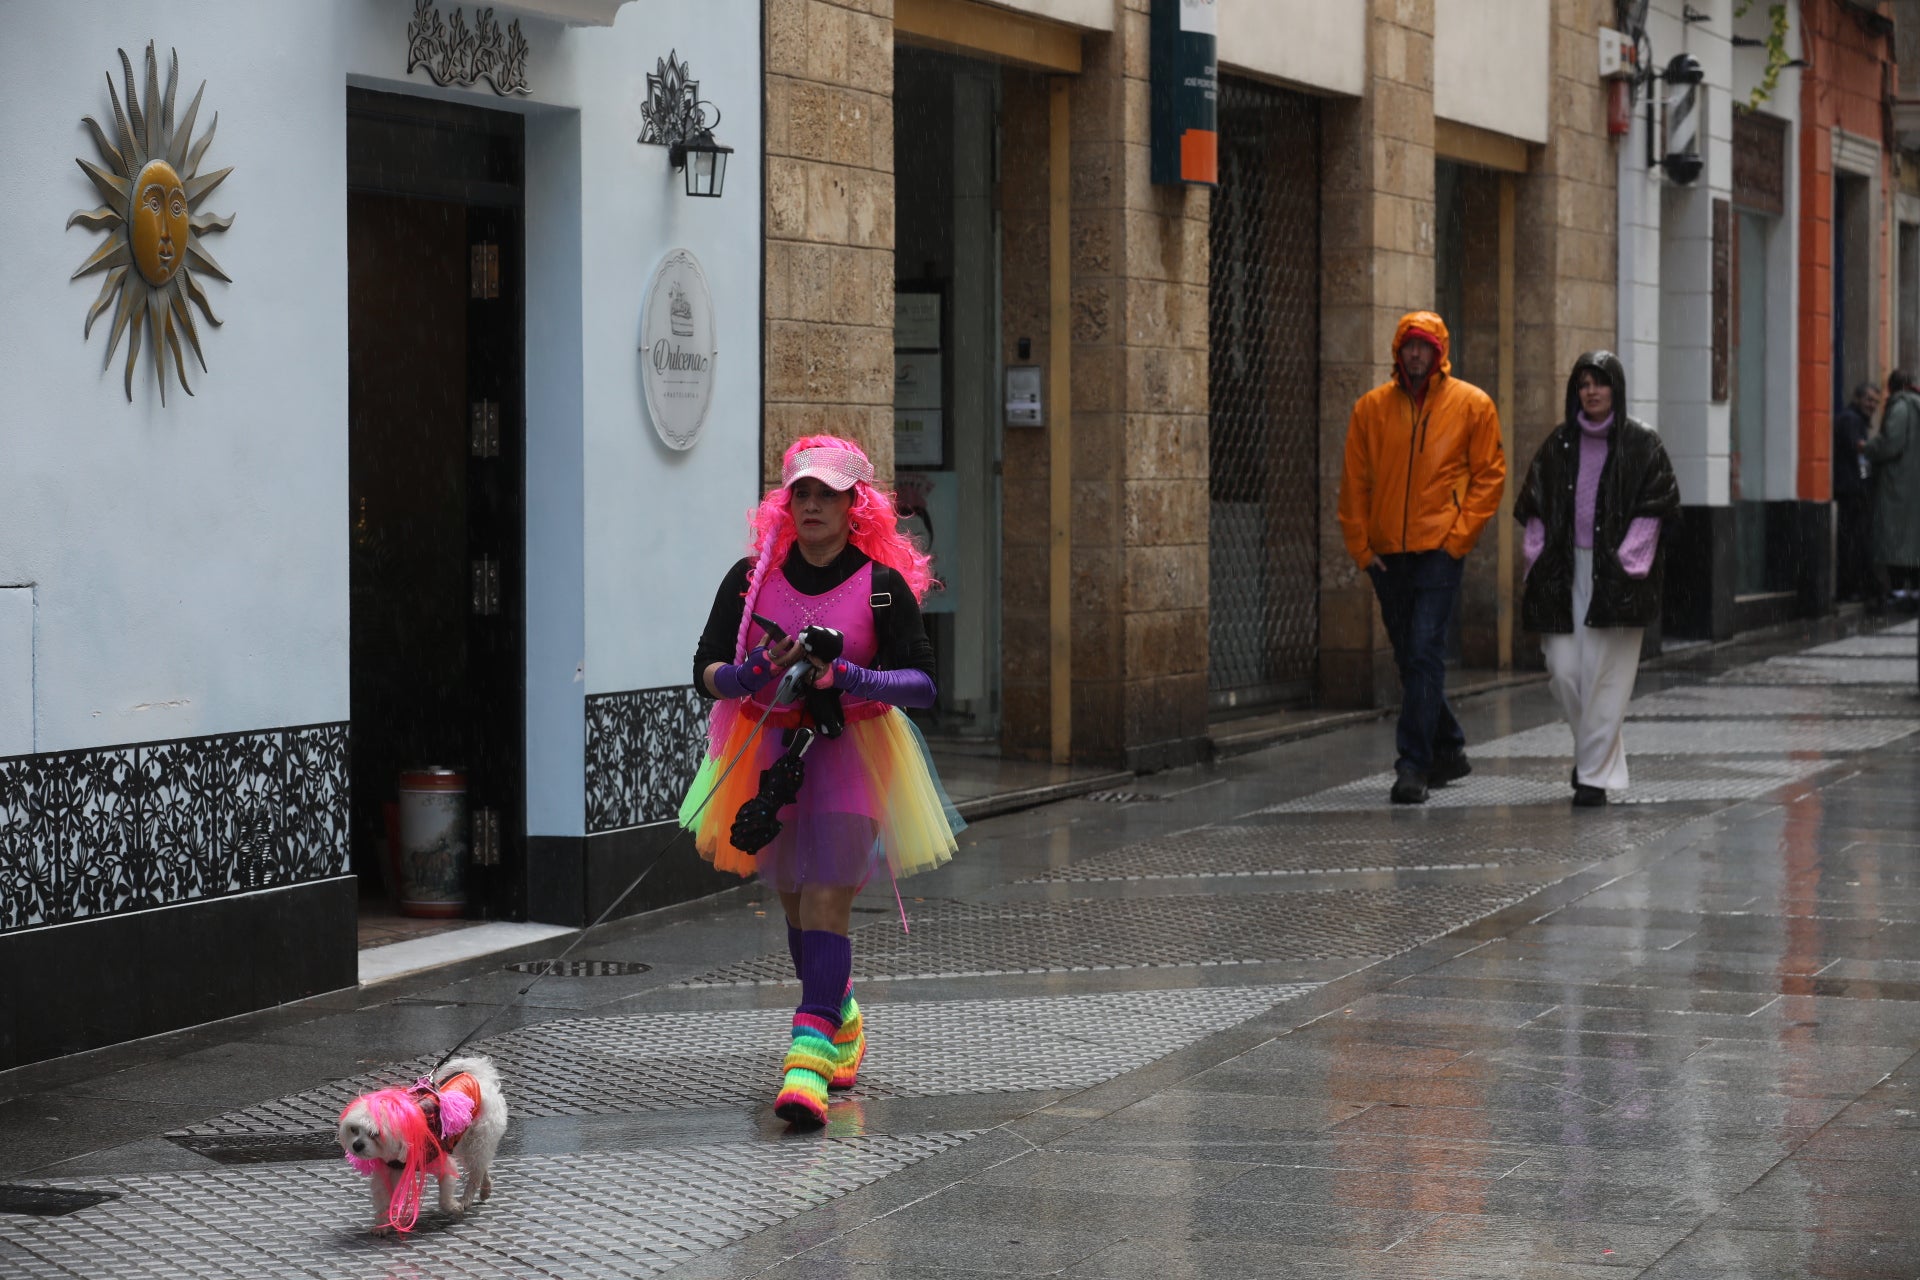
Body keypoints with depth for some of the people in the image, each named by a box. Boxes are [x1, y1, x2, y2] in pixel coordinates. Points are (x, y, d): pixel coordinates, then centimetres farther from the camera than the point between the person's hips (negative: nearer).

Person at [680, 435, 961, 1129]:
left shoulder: (883, 585, -5)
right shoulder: (752, 577, 1)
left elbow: (923, 683, -9)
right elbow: (707, 670, -2)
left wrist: (848, 678, -24)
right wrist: (758, 670, -22)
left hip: (850, 752, -3)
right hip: (768, 747, 3)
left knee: (827, 900, -15)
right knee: (794, 900, 12)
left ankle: (809, 1057, -22)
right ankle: (841, 1016, 38)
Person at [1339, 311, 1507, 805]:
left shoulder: (1471, 404, 2)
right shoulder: (1371, 407, 8)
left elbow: (1489, 473, 3)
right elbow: (1354, 481, 10)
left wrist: (1461, 534, -7)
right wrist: (1360, 546, 3)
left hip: (1439, 548, -4)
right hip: (1388, 553, 4)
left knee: (1424, 653, -13)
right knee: (1410, 656, 11)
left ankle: (1414, 764, -14)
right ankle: (1449, 748, 27)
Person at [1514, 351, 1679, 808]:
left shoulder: (1641, 443, 0)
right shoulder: (1559, 443, 10)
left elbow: (1652, 509, -4)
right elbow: (1535, 508, 11)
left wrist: (1626, 561, -11)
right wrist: (1539, 559, 1)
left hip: (1615, 573, -3)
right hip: (1565, 572, 3)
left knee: (1606, 674, -5)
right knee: (1563, 670, -2)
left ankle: (1595, 772, 2)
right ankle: (1601, 748, 23)